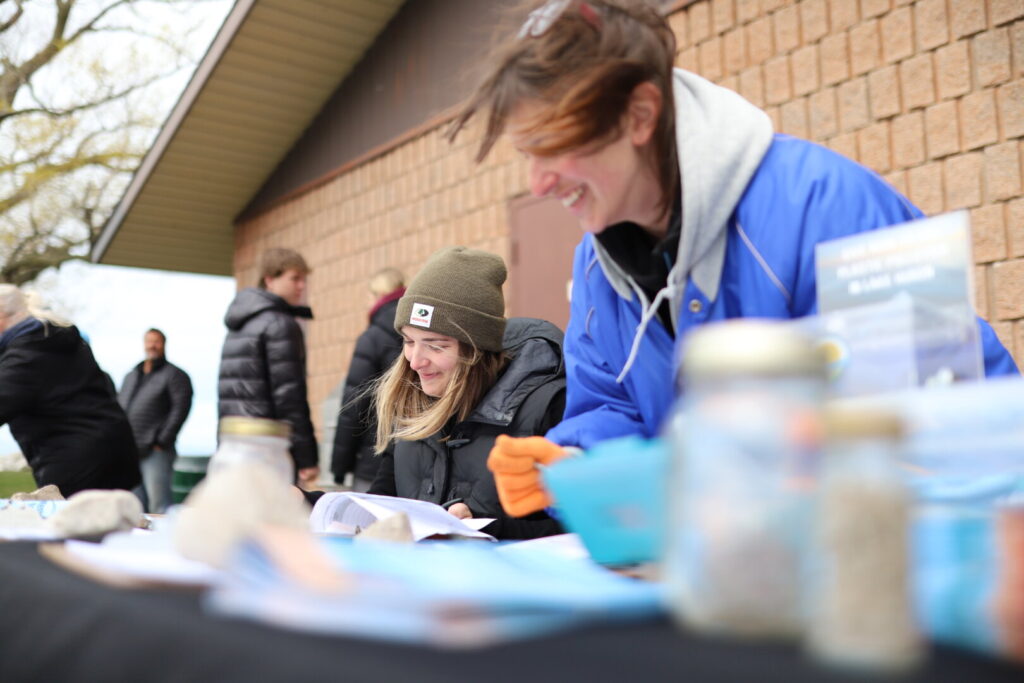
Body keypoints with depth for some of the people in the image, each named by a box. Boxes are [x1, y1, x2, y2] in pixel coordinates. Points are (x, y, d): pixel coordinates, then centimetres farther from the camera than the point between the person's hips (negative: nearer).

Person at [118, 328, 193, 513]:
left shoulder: (174, 375, 0)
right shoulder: (131, 376, 22)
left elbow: (180, 409, -10)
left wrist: (162, 442, -13)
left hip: (156, 452, -7)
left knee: (159, 507, -11)